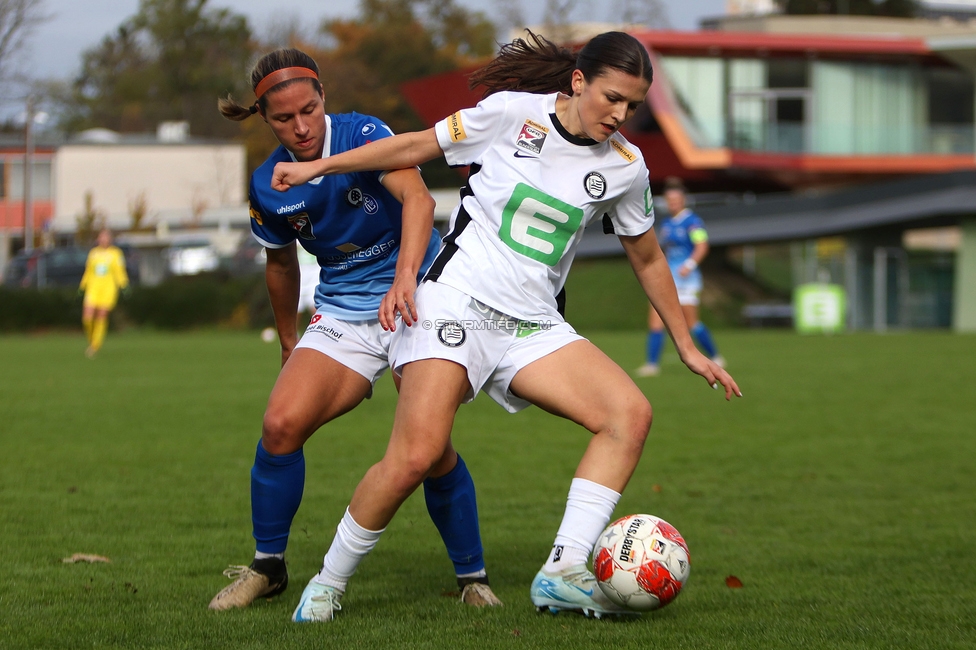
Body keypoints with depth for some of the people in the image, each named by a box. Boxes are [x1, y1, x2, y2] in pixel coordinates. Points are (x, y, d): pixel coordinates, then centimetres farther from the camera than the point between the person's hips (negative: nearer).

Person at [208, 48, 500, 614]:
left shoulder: (363, 135, -17)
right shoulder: (269, 186, -2)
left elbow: (417, 198, -34)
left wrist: (404, 278, -49)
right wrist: (289, 343, 26)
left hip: (416, 299, -4)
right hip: (342, 314, 4)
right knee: (282, 424, -15)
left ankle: (473, 577, 4)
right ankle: (268, 567, 4)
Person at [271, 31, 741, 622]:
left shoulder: (625, 167, 4)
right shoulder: (512, 112, -6)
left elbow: (649, 261, 18)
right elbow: (417, 147, 6)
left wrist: (688, 348, 22)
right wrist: (319, 167, 8)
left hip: (533, 327, 5)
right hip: (458, 302, -4)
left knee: (631, 413, -18)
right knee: (415, 458, -20)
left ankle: (562, 573, -20)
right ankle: (329, 582, 1)